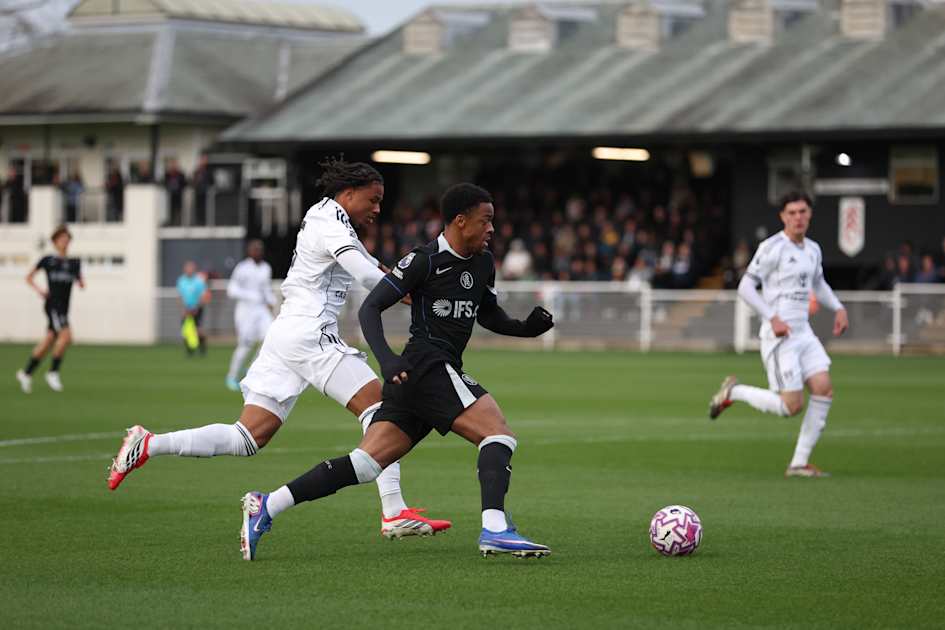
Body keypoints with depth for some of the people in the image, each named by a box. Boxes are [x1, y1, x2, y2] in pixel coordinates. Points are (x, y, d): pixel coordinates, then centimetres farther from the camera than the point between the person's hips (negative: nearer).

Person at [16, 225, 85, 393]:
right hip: (52, 304, -5)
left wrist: (81, 282, -9)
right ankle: (53, 372, -12)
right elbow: (29, 277, 9)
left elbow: (81, 284, 13)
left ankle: (26, 373, 20)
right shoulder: (47, 260, 1)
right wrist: (39, 290, -6)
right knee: (66, 335, -22)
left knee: (48, 342, 7)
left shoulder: (75, 262, 12)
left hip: (64, 308, 5)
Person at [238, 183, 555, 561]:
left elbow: (489, 316, 32)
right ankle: (494, 529, -26)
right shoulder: (424, 260, -8)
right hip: (427, 364, -8)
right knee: (498, 432, -17)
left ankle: (266, 506, 0)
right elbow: (370, 307, -9)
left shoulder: (483, 264, 17)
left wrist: (526, 328, 12)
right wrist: (385, 358, -24)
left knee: (366, 463, 1)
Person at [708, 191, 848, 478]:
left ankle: (799, 463, 1)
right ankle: (733, 392, 13)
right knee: (792, 406, -11)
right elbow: (745, 286, -13)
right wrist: (772, 318, -20)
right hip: (779, 336, -8)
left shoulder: (813, 249, 12)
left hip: (803, 333, 8)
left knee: (824, 390, -6)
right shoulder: (772, 247, -11)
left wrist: (838, 308, 16)